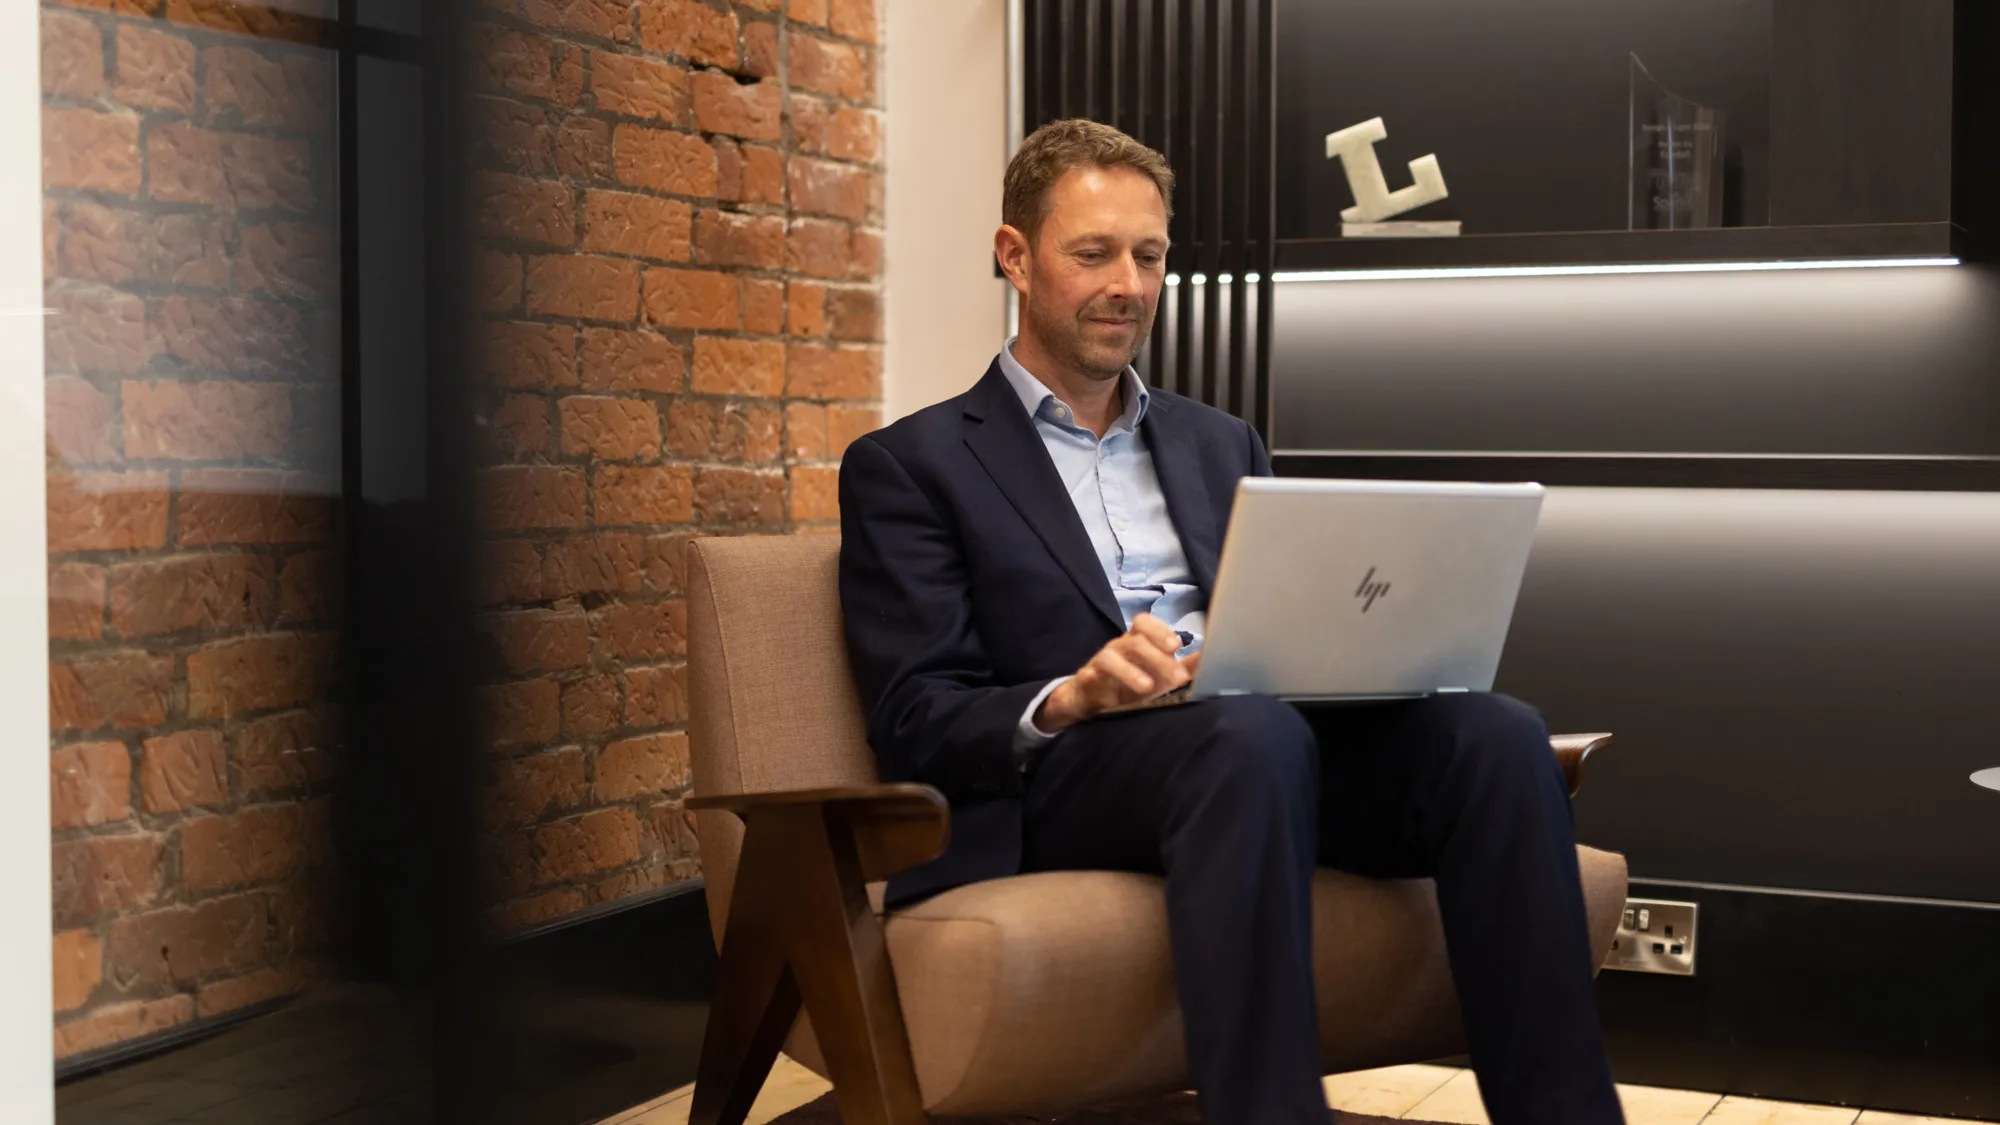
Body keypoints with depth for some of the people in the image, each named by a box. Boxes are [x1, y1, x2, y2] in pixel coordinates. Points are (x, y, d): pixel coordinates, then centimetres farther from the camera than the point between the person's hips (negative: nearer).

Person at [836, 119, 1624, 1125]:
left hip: (1263, 731, 5)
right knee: (1251, 731, -38)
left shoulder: (1221, 444, 25)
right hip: (1060, 777, -5)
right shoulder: (909, 466, 8)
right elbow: (916, 722, -2)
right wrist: (1067, 699, -22)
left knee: (1492, 730, -25)